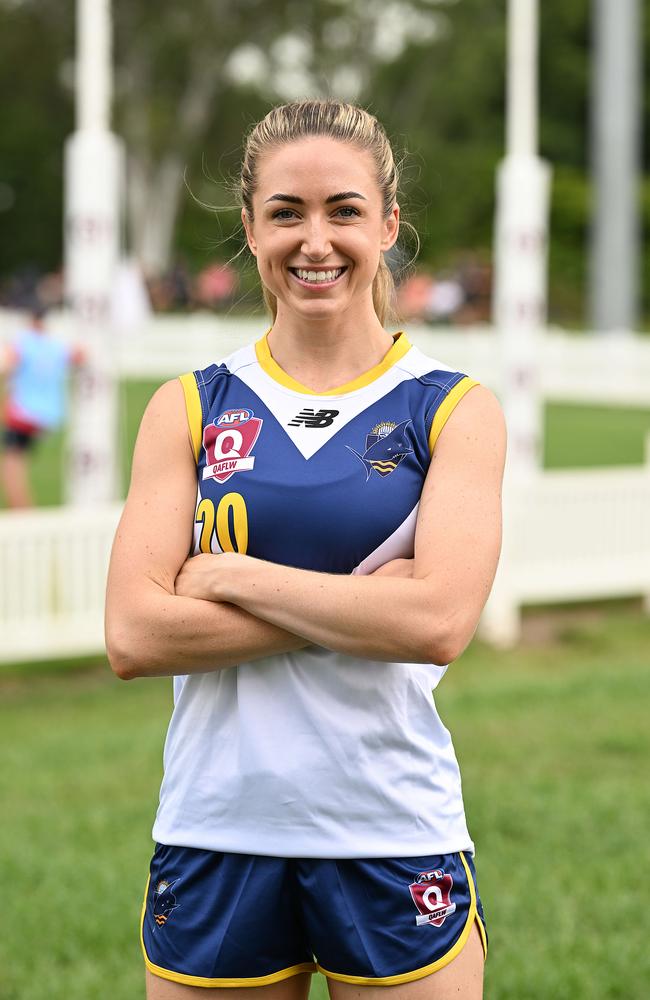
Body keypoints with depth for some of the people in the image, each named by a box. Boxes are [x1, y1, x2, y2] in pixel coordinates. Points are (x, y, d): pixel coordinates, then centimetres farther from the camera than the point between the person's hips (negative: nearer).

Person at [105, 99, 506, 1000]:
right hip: (215, 836, 1)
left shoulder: (454, 410, 1)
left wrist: (229, 575, -11)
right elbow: (133, 637, -7)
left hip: (395, 841, -1)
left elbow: (439, 621, -15)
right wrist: (359, 602, -13)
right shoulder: (190, 410, 4)